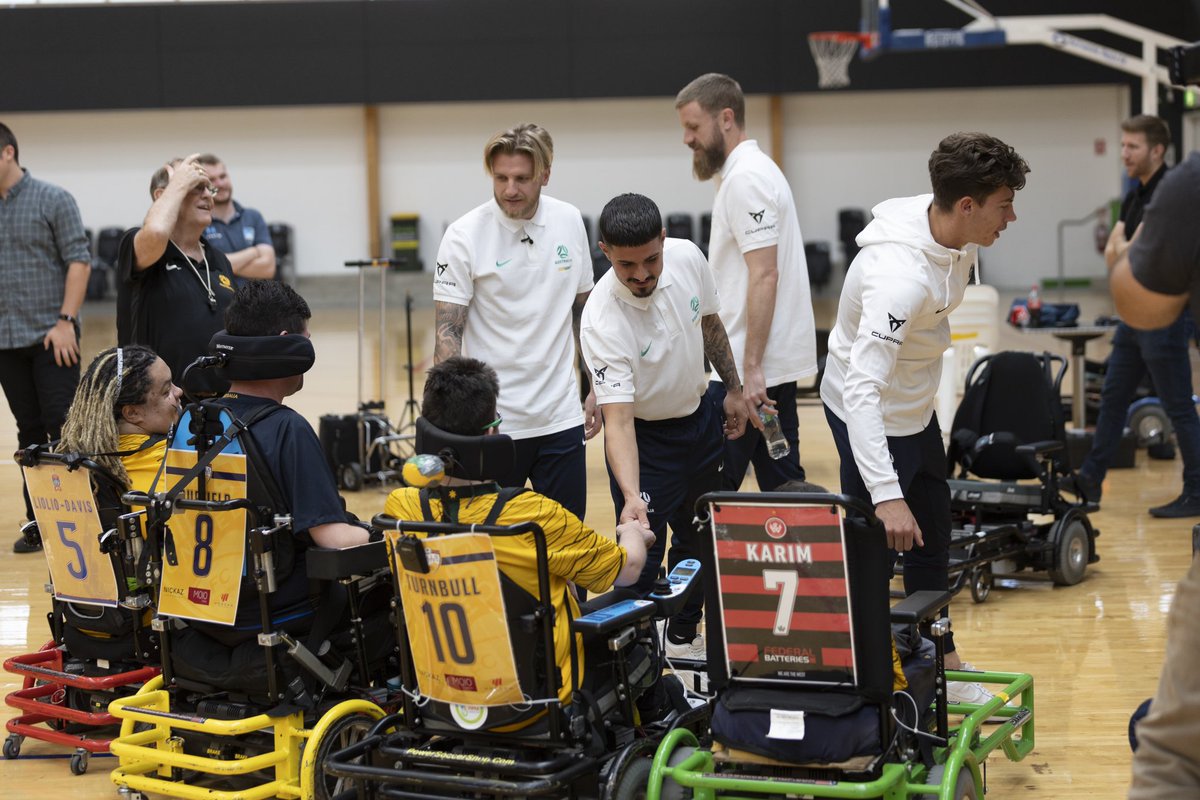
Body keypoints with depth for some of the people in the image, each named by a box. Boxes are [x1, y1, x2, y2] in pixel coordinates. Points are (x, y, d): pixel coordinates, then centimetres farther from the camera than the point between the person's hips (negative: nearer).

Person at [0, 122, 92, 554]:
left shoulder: (53, 200, -4)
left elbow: (79, 260, -6)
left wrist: (66, 321, -14)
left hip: (51, 338, -4)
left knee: (63, 430, -5)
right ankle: (37, 522, 14)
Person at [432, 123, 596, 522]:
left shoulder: (569, 222, 3)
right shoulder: (464, 235, -10)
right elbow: (447, 333, -11)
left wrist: (596, 388, 11)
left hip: (561, 416, 4)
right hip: (492, 422, -4)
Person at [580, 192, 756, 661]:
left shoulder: (687, 257, -18)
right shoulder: (602, 320, -34)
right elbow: (618, 420, -38)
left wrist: (733, 389, 11)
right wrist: (631, 496, -49)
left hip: (700, 416, 6)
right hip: (645, 435, -6)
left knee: (698, 538, 21)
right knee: (640, 557, -10)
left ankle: (684, 637, 42)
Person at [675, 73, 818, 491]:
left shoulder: (746, 178, -14)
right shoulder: (751, 171, 17)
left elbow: (764, 275, -21)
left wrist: (750, 367, -23)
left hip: (754, 367, -10)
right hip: (778, 363, 10)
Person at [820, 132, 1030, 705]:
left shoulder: (954, 234, -10)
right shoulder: (901, 275, -37)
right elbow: (861, 386, -43)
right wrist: (886, 494, -49)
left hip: (916, 407, 10)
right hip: (874, 416, -10)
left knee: (932, 538, 21)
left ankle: (939, 660, 37)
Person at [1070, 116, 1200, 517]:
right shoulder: (1135, 196, 14)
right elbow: (1113, 252, 10)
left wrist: (1125, 248, -4)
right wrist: (1134, 250, -9)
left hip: (1165, 315, -9)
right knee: (1113, 397, 14)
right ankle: (1090, 481, 22)